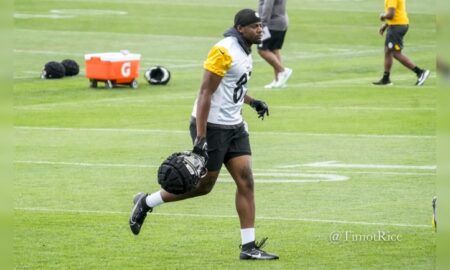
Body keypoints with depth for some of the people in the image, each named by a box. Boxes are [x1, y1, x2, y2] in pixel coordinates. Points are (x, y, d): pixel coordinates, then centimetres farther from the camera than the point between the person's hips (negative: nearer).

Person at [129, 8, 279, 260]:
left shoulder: (245, 52, 11)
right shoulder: (224, 51, -19)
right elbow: (206, 93, -22)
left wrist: (253, 102, 12)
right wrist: (200, 139, -26)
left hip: (234, 126, 9)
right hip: (212, 126, -9)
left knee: (246, 181, 0)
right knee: (203, 185, 0)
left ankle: (249, 246, 1)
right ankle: (146, 203, 19)